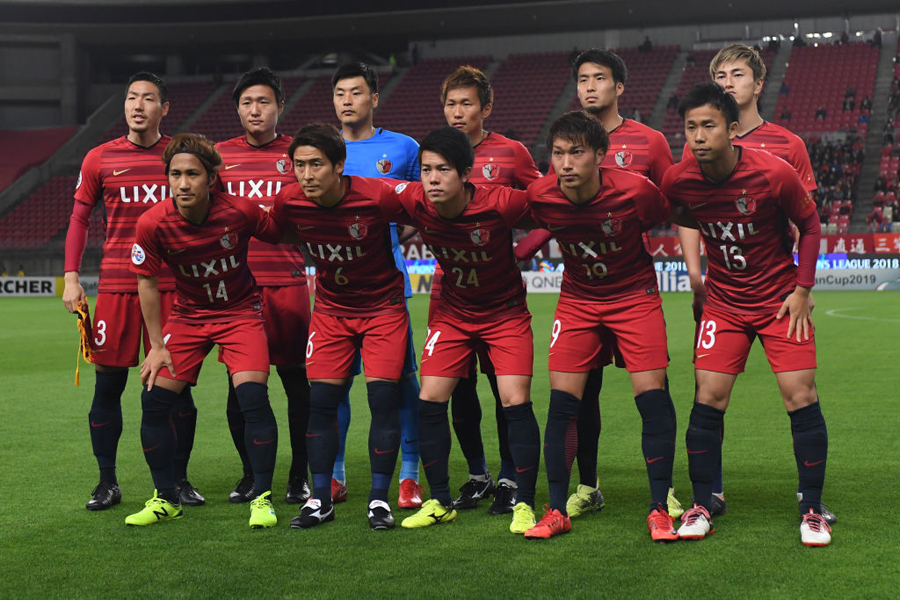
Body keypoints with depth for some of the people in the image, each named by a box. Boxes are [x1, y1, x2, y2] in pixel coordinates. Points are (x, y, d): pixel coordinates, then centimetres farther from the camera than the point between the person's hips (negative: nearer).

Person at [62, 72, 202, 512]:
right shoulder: (99, 158, 6)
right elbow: (79, 218, 11)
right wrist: (71, 277, 1)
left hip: (172, 285, 0)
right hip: (115, 286, 0)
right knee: (108, 382, 1)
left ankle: (179, 479, 13)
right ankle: (107, 483, 13)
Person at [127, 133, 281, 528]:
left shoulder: (241, 212, -23)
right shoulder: (153, 223, -18)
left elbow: (280, 238, -5)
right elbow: (147, 282, -5)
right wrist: (157, 346, -4)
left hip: (241, 311, -2)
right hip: (187, 314, 2)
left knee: (253, 396, -19)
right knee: (154, 399, -6)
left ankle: (262, 497, -4)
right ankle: (166, 499, 12)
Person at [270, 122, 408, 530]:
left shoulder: (377, 196, -24)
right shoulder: (289, 202, -14)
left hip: (383, 307, -3)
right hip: (330, 309, 3)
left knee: (383, 398, -8)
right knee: (319, 400, -1)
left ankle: (379, 498, 4)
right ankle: (321, 500, 10)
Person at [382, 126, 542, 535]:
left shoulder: (500, 203, -28)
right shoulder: (413, 202, -18)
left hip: (506, 312, -3)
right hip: (452, 313, 3)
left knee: (515, 402, -13)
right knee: (430, 401, -3)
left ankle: (525, 503, 2)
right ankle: (439, 502, 11)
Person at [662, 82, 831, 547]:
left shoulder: (774, 173, -20)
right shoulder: (677, 181, -13)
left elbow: (810, 224, -4)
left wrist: (802, 289, -7)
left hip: (780, 299, -2)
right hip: (723, 302, 2)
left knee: (801, 398, -7)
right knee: (708, 399, -5)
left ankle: (812, 510, 6)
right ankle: (701, 506, 9)